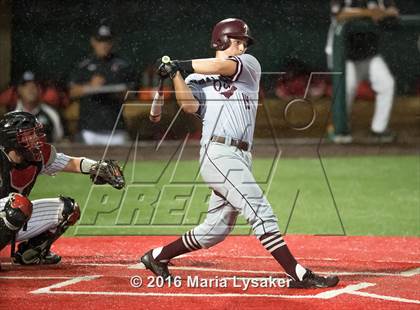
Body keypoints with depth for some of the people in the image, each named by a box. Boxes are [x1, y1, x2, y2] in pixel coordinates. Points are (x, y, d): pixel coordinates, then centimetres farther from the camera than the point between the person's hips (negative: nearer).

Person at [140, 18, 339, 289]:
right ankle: (299, 275, -18)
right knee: (261, 213, -14)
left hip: (241, 157, 6)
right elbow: (189, 105, -9)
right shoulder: (196, 79, 10)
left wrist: (182, 65, 2)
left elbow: (223, 67, -2)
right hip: (218, 152, -6)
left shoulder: (250, 65, 17)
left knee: (215, 231, 11)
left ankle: (157, 256, 26)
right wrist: (175, 75, -16)